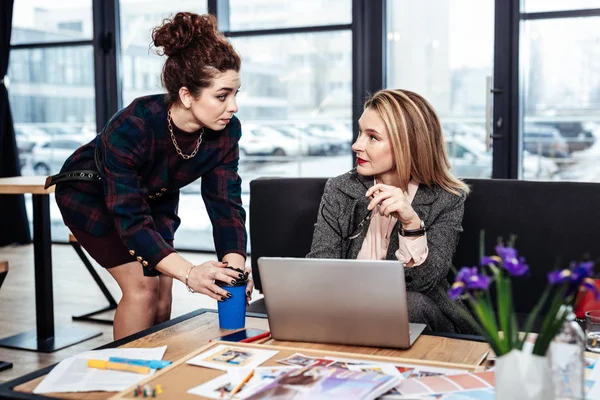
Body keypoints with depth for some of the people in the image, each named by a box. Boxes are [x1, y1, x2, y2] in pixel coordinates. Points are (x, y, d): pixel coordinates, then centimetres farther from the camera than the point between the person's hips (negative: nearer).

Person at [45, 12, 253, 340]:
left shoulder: (226, 131, -25)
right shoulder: (131, 128, -40)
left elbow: (225, 203, -23)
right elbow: (131, 218, -42)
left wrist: (235, 264, -41)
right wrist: (189, 272, -55)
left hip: (154, 198, 5)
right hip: (89, 193, -5)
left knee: (162, 283, -3)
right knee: (142, 283, -16)